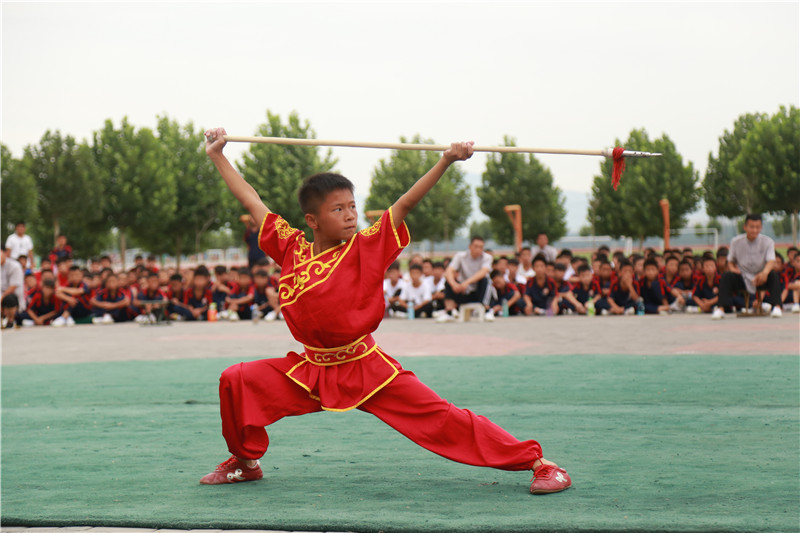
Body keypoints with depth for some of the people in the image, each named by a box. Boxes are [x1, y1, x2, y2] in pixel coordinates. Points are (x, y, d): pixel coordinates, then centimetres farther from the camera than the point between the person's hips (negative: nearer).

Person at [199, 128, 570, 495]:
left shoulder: (365, 250, -6)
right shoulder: (292, 250, 0)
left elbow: (404, 204, -11)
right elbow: (251, 201, 7)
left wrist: (446, 161, -18)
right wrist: (217, 156, 12)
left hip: (366, 369, -3)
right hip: (311, 371, 3)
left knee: (439, 417, -9)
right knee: (237, 381, -6)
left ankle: (537, 462, -6)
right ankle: (246, 461, 18)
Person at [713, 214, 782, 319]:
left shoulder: (767, 241, -7)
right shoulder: (736, 241, -1)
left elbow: (771, 261, -23)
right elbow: (730, 261, 10)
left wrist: (765, 272, -46)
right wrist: (732, 268, -17)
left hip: (761, 278, -1)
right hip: (742, 278, 1)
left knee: (773, 274, -32)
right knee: (726, 276, -27)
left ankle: (776, 307, -36)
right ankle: (721, 309, -33)